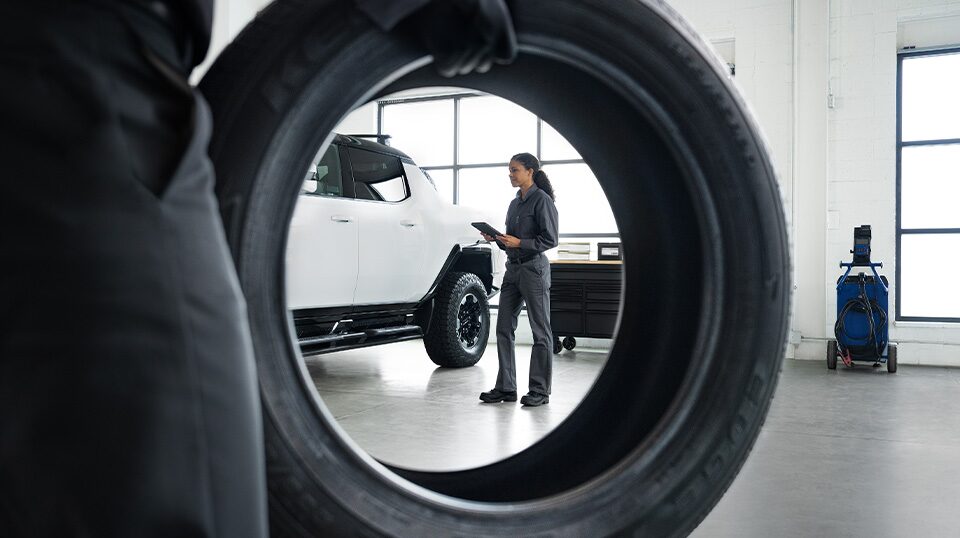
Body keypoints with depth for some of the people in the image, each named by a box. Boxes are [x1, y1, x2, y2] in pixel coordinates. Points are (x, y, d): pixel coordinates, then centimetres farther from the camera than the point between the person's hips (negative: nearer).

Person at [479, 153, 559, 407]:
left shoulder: (542, 200, -8)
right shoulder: (515, 203, 16)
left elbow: (550, 240, -13)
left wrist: (519, 242, -20)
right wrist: (496, 238, 2)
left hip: (534, 269, -8)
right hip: (513, 269, 8)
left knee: (540, 331, 1)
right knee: (504, 329, 7)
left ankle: (540, 391, 7)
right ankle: (506, 387, 14)